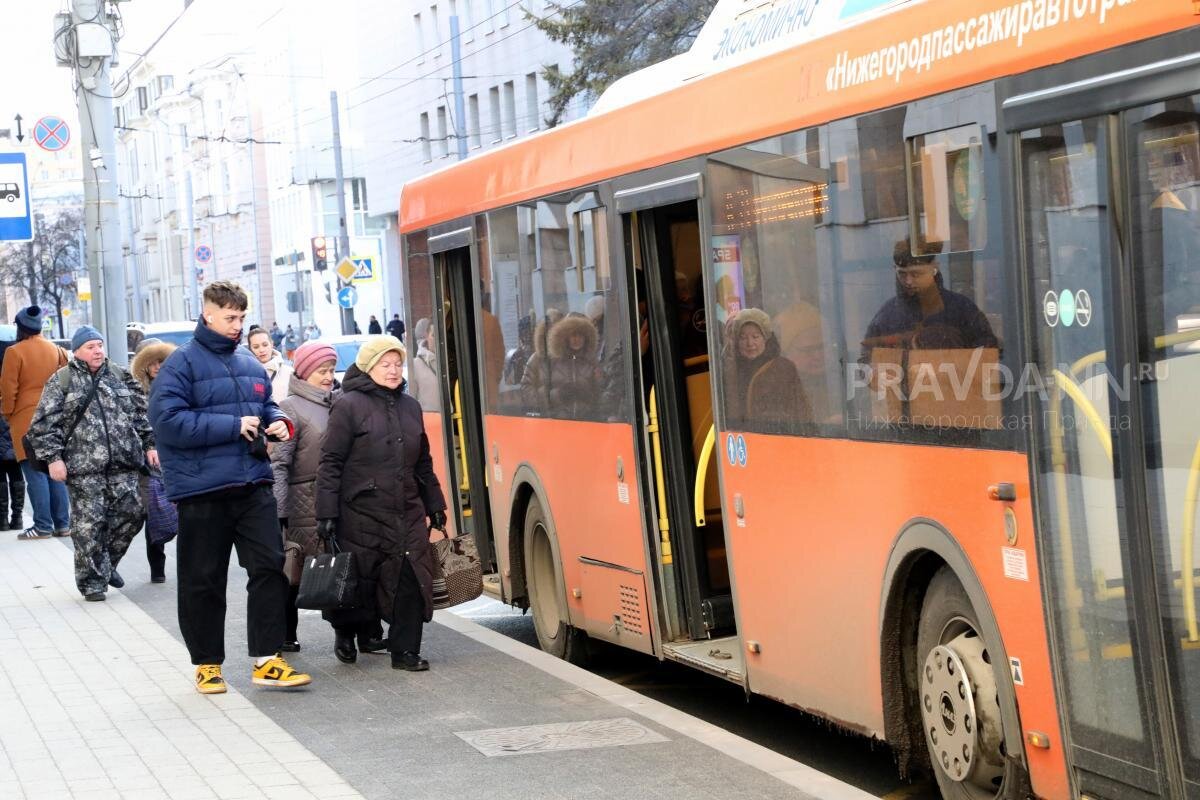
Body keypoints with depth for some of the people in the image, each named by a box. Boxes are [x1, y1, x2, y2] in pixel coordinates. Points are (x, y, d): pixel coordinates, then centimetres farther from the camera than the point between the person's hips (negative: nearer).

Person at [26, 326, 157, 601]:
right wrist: (53, 457, -9)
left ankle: (107, 563, 22)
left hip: (122, 464, 4)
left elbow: (140, 413, 19)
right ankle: (93, 581, 6)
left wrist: (149, 445, 13)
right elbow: (44, 423, -2)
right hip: (83, 467, -4)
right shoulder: (62, 382, 2)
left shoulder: (120, 376, 14)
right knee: (88, 524, -4)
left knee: (131, 512, 0)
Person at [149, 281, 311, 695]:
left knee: (270, 566, -1)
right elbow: (167, 420, -17)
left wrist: (278, 422, 3)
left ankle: (266, 659, 5)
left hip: (254, 483, 5)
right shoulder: (182, 363, -7)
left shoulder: (249, 364, 13)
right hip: (202, 489, -5)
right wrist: (233, 426, -17)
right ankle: (207, 663, 17)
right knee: (203, 579, 4)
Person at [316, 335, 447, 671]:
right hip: (361, 514, -5)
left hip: (407, 513, 5)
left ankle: (405, 651, 4)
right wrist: (327, 514, -12)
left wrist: (434, 504, 21)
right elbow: (330, 463, -7)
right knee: (359, 580, 5)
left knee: (411, 579, -4)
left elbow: (423, 463, 23)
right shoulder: (349, 405, -5)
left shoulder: (410, 407, 15)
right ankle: (345, 632, 33)